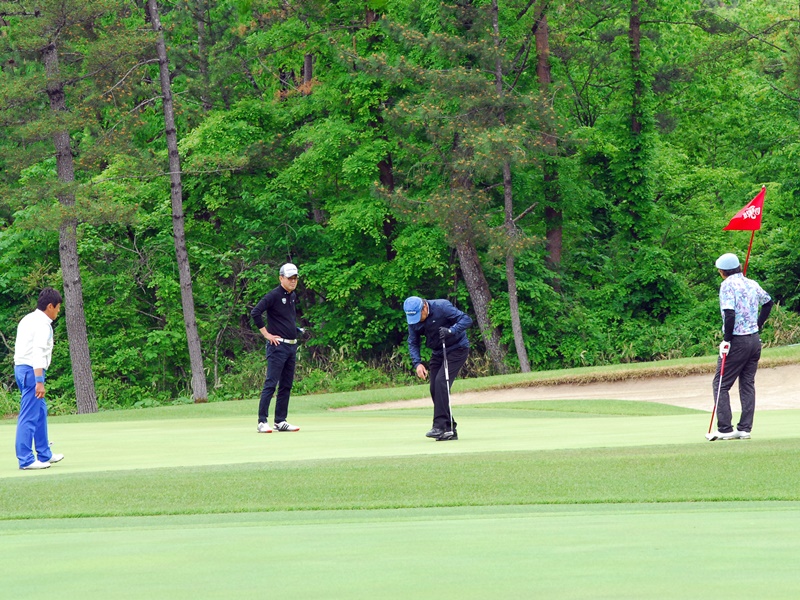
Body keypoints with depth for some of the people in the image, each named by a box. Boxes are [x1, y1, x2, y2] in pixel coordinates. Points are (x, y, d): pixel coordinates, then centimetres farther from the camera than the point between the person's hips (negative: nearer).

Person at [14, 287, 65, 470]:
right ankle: (26, 460, -7)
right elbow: (38, 353, -23)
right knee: (29, 416, -8)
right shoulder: (43, 324, -14)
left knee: (40, 411, 19)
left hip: (21, 367, 10)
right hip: (32, 370, -10)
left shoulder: (27, 320, 16)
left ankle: (44, 454, 26)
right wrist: (39, 381, -27)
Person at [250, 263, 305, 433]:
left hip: (292, 346, 8)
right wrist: (267, 335, -17)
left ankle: (280, 421, 15)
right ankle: (262, 422, -12)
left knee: (286, 385, 10)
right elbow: (255, 312, -19)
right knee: (271, 384, -11)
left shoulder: (293, 296, 15)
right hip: (278, 346, -8)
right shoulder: (273, 296, -10)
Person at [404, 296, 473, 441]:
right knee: (434, 389, -1)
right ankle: (450, 430, 7)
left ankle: (440, 426, -23)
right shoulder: (413, 319, -5)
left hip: (457, 349, -7)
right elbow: (413, 342, 2)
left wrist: (451, 331, -39)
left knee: (441, 382, -22)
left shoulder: (442, 307, -23)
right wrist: (417, 363, -12)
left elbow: (466, 320, -24)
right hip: (438, 352, 7)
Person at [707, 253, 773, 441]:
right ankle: (745, 429, 8)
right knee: (748, 384, 11)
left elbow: (730, 314, -22)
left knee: (721, 385, 1)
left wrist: (726, 340, -15)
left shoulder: (728, 285, -12)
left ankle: (725, 429, -5)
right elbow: (768, 302, 27)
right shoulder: (753, 285, 10)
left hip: (737, 341, -7)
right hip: (755, 340, 7)